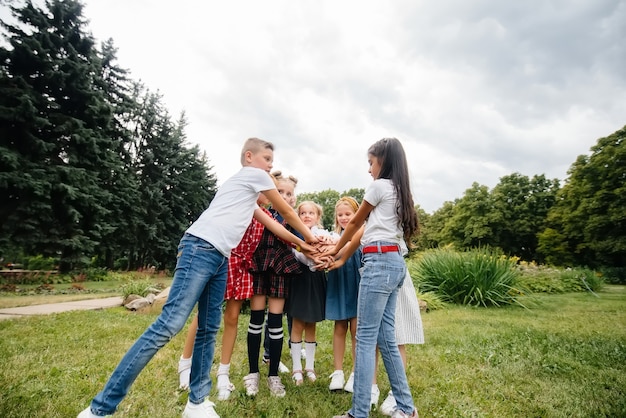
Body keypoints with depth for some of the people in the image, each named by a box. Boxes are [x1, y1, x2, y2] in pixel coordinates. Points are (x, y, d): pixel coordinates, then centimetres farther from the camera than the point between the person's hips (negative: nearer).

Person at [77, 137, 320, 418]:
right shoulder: (254, 175, 4)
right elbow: (286, 211, 10)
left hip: (220, 258, 10)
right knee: (170, 323, -13)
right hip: (201, 248, -10)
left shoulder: (246, 188, 29)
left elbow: (269, 222, 31)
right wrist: (309, 237, 24)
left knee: (209, 328, 10)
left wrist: (299, 244, 33)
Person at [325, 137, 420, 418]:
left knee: (366, 337, -4)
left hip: (380, 262, -9)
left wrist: (335, 250, 21)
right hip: (394, 262, 9)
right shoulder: (399, 191, 22)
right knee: (386, 337, 13)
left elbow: (355, 223, 6)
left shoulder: (379, 186, -4)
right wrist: (342, 259, 19)